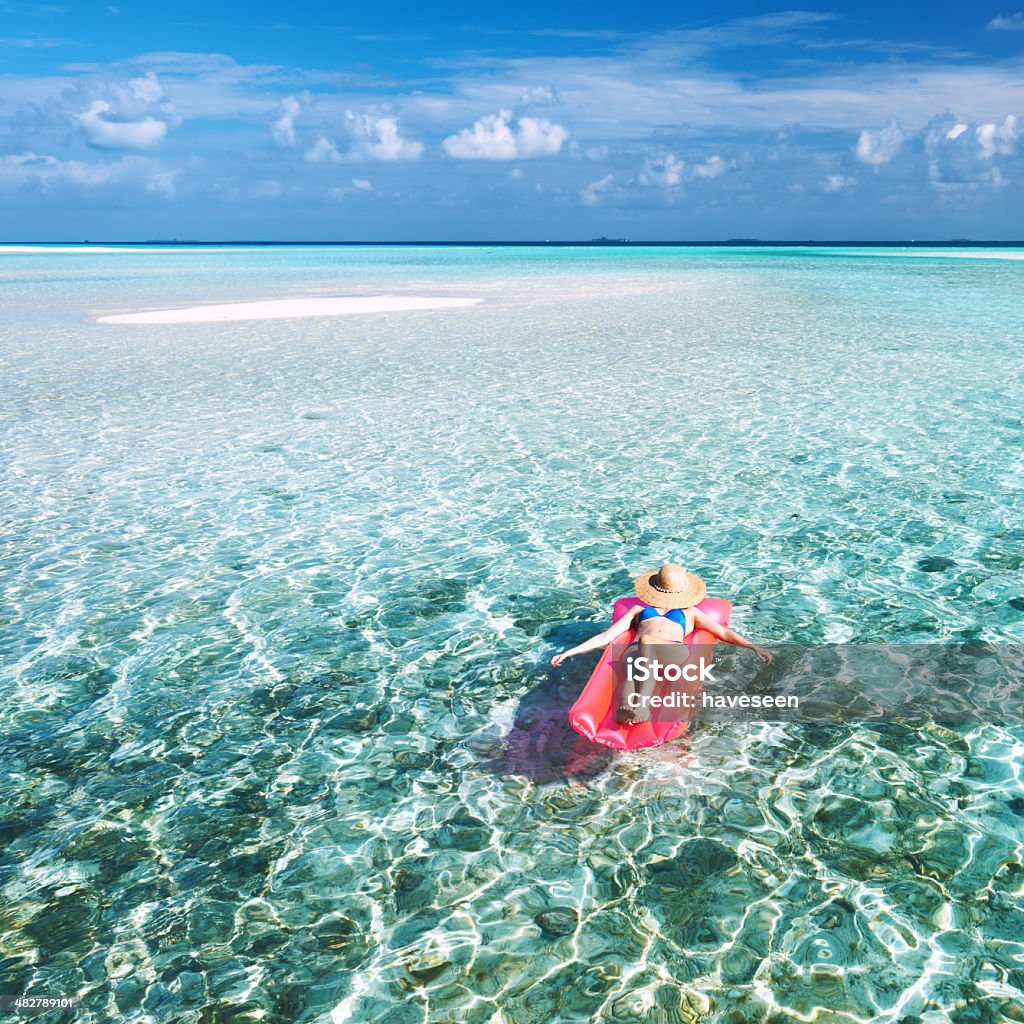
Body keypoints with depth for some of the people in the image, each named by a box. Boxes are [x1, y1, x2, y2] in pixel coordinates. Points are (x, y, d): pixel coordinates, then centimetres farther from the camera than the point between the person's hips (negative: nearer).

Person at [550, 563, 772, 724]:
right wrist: (569, 652, 20)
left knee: (646, 640, -39)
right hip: (636, 651, 1)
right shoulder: (639, 610, 37)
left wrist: (752, 646, 6)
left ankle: (642, 702, -57)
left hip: (675, 652, -1)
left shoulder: (690, 612, 36)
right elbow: (605, 636, 30)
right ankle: (625, 709, -68)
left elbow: (723, 633, 24)